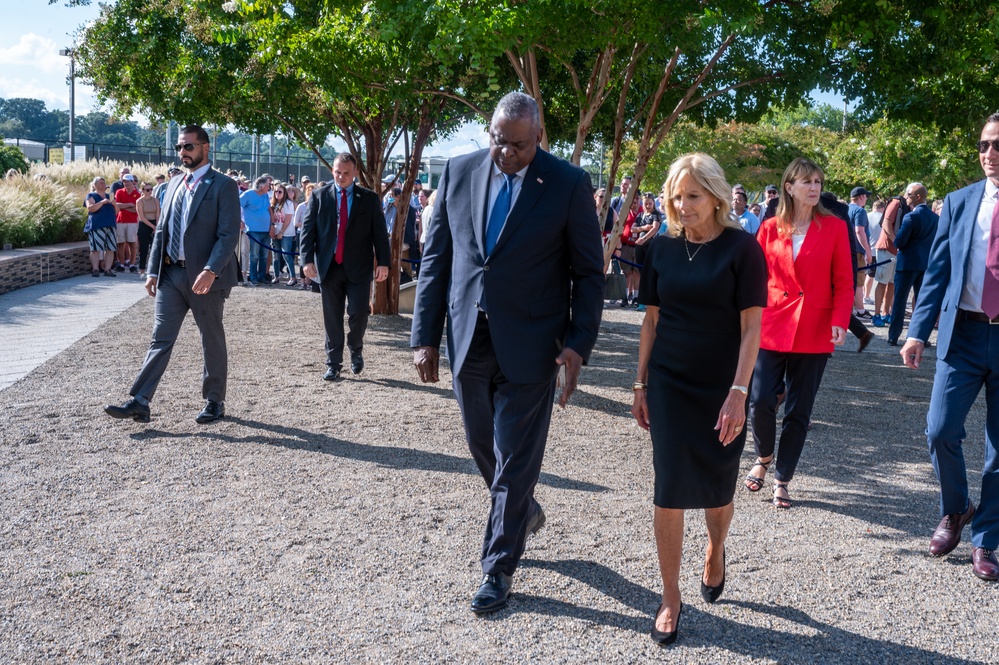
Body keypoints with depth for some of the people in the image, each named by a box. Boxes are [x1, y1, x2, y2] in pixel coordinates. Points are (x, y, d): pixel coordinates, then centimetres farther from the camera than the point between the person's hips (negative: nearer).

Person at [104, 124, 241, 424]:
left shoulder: (223, 186, -6)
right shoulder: (174, 184, 15)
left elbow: (229, 235, -14)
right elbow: (162, 230, 17)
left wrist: (210, 271, -25)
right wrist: (153, 271, 9)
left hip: (204, 276, -6)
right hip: (170, 274, 6)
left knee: (212, 342, 6)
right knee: (160, 339, 2)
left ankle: (214, 402, 19)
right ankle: (139, 402, 1)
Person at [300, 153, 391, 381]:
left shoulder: (369, 198, 4)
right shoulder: (319, 196, 6)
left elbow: (379, 232, 3)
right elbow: (308, 229, 3)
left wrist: (383, 262, -5)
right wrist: (307, 259, -7)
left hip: (358, 267, -1)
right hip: (329, 266, 1)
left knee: (358, 312, -7)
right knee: (332, 318, 5)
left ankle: (355, 350, 22)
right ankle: (333, 364, 13)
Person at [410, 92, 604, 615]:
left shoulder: (569, 185, -7)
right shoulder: (459, 172, 2)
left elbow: (588, 273, -4)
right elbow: (436, 258, 5)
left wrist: (579, 345, -12)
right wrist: (425, 335, 1)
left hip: (529, 346, -4)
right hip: (469, 340, 4)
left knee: (514, 459, 4)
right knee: (483, 447, 19)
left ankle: (499, 567, 20)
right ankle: (523, 511, 47)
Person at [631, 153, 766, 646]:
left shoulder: (741, 248, -8)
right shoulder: (662, 249, 2)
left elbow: (750, 327, -10)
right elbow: (651, 320, 8)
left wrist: (738, 393, -16)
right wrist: (641, 385, 7)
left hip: (721, 388, -2)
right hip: (669, 384, 2)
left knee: (718, 484, 11)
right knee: (669, 487, -1)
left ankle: (716, 549, 43)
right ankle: (670, 596, 12)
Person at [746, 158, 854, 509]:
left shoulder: (834, 227, 1)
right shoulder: (770, 228, 4)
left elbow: (844, 282, 0)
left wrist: (840, 320, -14)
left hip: (814, 332, 0)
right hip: (772, 326, 1)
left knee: (798, 410, 5)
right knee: (760, 401, -5)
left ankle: (782, 479, 19)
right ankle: (764, 457, 24)